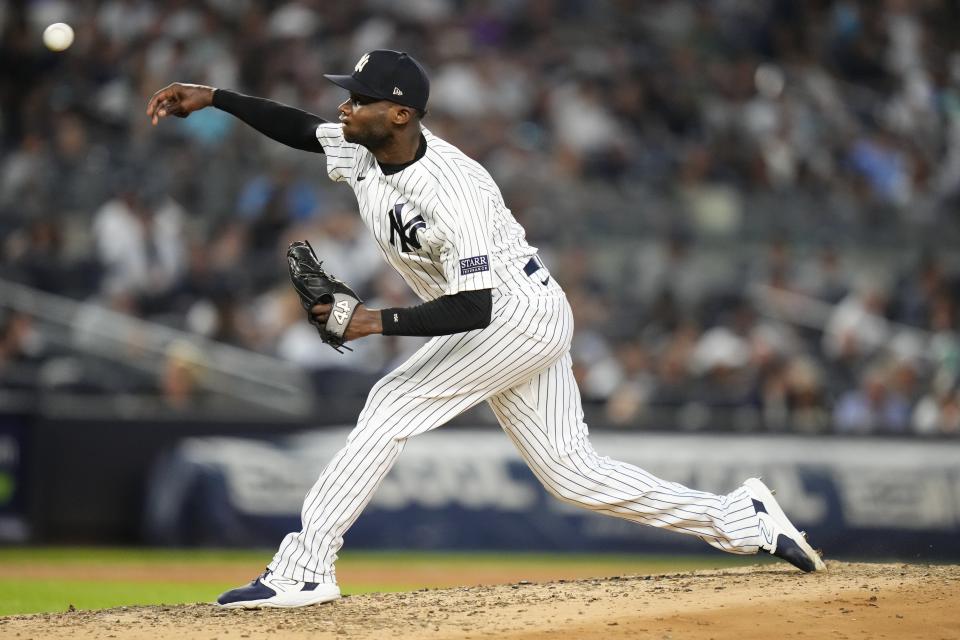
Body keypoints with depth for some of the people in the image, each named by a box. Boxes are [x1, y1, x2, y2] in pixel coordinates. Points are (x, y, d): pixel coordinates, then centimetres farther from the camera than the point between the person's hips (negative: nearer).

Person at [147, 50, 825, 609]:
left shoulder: (453, 192, -31)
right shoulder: (360, 148, -6)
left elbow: (474, 308, -35)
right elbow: (301, 126, 12)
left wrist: (379, 321, -40)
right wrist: (215, 98, 0)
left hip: (522, 315, -9)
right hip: (526, 325, 9)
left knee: (394, 405, -17)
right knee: (573, 471, 10)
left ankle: (305, 568, -15)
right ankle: (744, 520, 17)